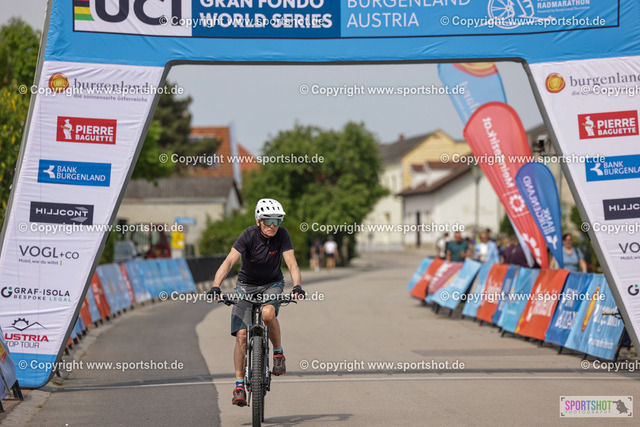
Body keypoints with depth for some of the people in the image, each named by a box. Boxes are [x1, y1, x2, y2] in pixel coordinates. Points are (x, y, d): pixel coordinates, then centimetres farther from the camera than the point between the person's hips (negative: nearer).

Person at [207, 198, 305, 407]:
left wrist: (297, 286, -40)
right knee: (241, 335, -12)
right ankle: (239, 385, -3)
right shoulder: (249, 235, -21)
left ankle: (278, 353, -9)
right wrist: (215, 287, -42)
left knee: (268, 313, -34)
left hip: (272, 284, 0)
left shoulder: (282, 235, -16)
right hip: (247, 286, 0)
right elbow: (229, 262, -29)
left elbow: (292, 264, -22)